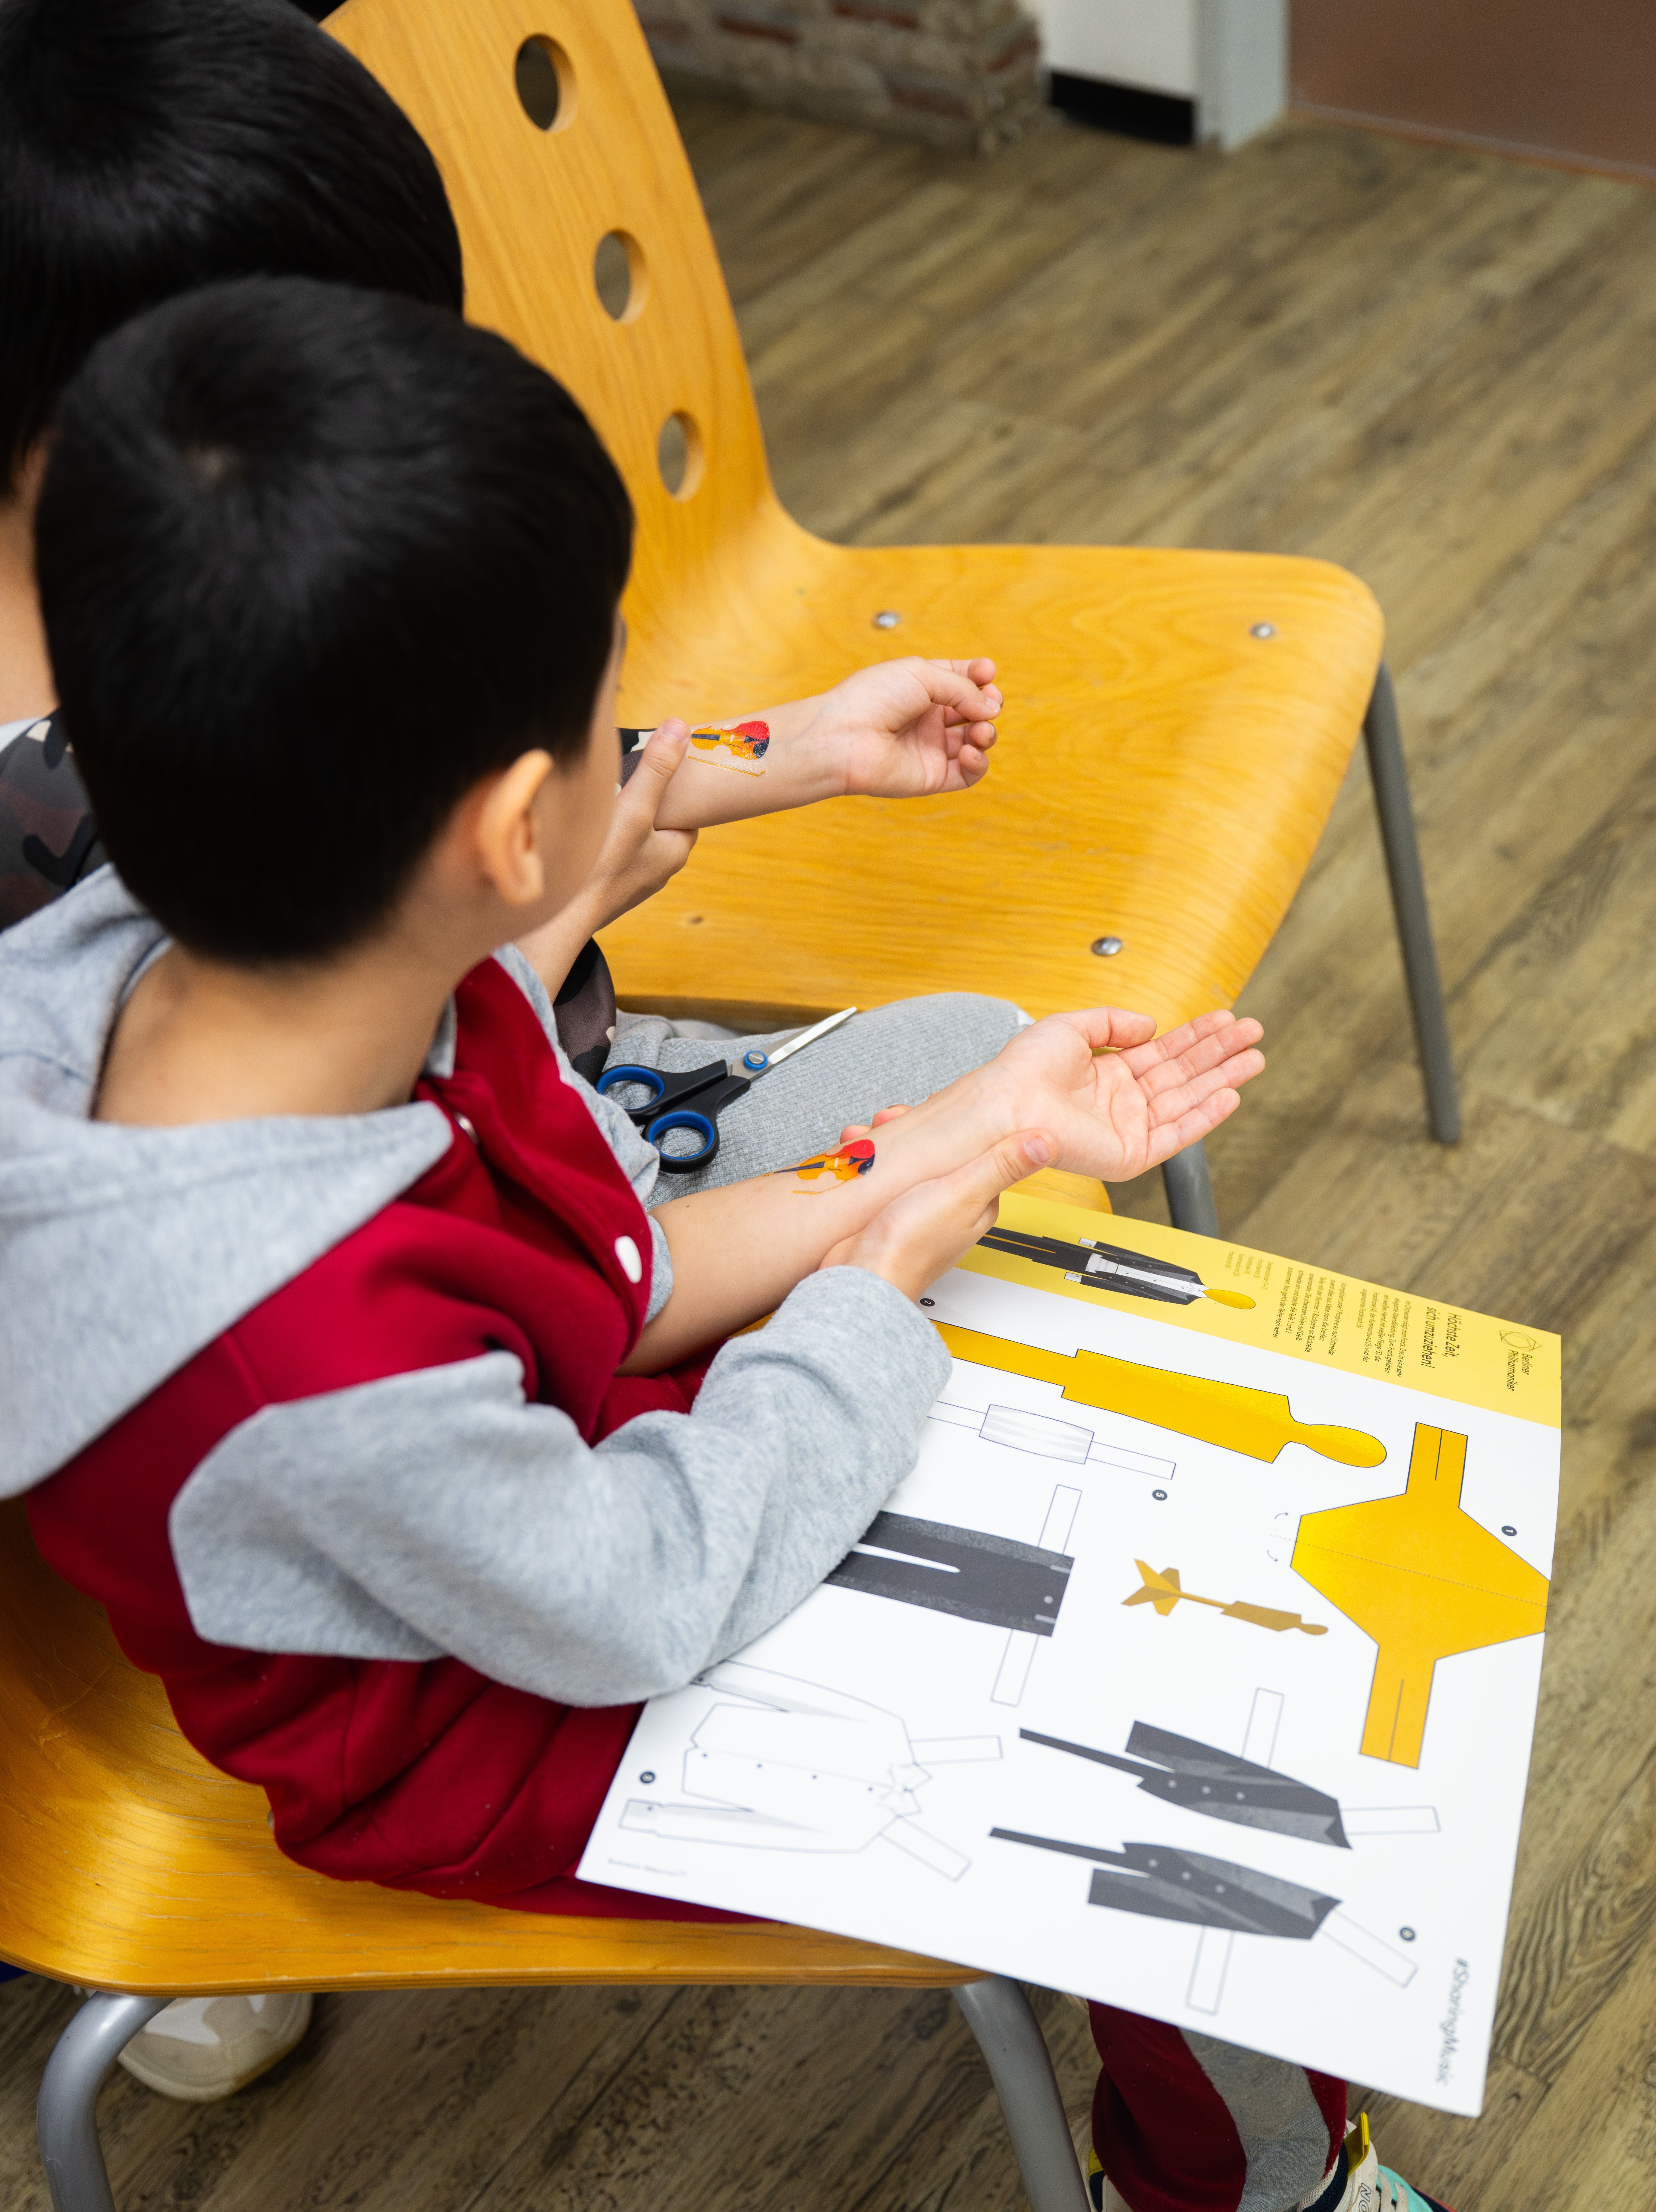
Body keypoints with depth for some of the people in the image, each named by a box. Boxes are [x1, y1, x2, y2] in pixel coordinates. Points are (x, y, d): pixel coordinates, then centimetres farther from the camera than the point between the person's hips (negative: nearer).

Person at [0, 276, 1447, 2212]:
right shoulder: (323, 1362, -44)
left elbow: (612, 1282, -4)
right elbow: (635, 1605, -26)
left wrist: (960, 1144, -7)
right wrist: (881, 1273, -16)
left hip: (586, 1456, 8)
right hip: (504, 1736, -7)